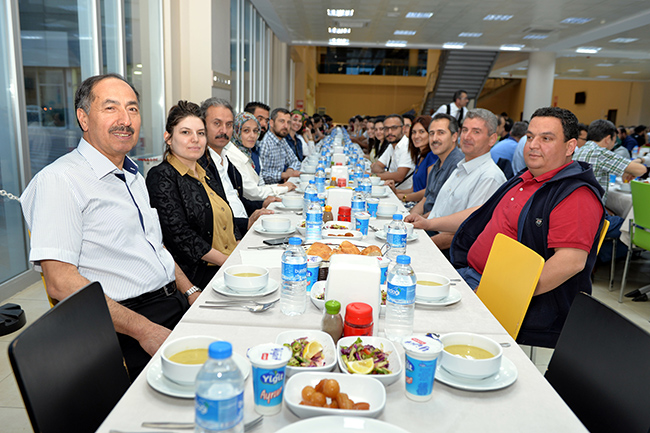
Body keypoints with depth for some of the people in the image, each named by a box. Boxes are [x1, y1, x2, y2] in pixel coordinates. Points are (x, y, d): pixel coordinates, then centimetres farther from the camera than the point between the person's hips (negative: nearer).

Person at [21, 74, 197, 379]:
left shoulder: (133, 176, 19)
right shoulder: (59, 179, -9)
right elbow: (60, 283, -17)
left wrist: (191, 292, 11)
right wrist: (144, 330, -22)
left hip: (177, 303, 8)